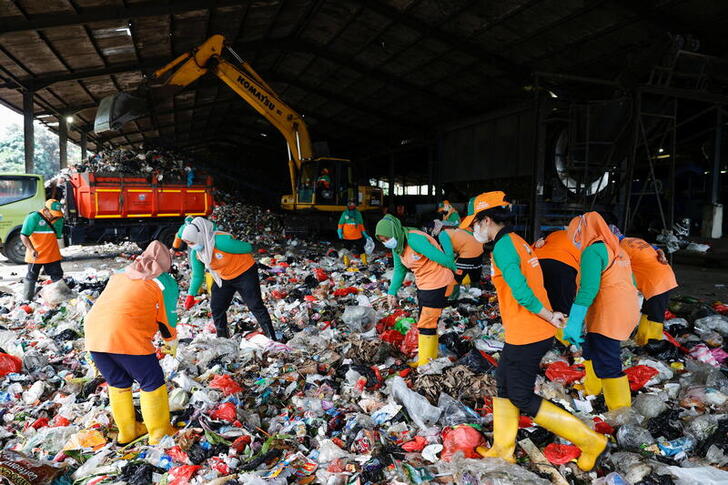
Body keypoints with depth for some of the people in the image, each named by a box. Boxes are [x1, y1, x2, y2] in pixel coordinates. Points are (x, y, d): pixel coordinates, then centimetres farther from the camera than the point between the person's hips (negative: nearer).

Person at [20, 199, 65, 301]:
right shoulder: (33, 218, -14)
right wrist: (32, 250, -28)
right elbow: (24, 236, -17)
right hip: (35, 256, -4)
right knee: (31, 278, 9)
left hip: (52, 255, 4)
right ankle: (27, 299, 20)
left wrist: (58, 252, 19)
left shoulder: (58, 219, 4)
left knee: (58, 277, 6)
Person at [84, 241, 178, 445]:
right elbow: (168, 317, 12)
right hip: (128, 336, -6)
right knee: (152, 383, 11)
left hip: (94, 331, 6)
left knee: (118, 383, 24)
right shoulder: (165, 281, 9)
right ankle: (159, 435, 19)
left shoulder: (121, 274, 25)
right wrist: (171, 342, 30)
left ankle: (126, 432, 36)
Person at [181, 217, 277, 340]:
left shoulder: (221, 241, -34)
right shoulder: (195, 253, -9)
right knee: (216, 308, 7)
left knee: (256, 306, -7)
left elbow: (247, 248, -21)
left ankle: (272, 338, -1)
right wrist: (191, 295, -4)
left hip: (245, 273, -7)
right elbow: (197, 275, 4)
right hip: (223, 278, 7)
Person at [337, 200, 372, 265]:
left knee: (361, 249, 5)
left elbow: (361, 225, 12)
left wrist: (365, 234, 12)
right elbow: (340, 224, 4)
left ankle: (364, 262, 16)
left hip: (358, 236, 1)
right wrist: (340, 233, -9)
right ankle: (346, 264, 19)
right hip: (347, 237, -1)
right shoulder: (345, 214, -1)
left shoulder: (358, 213, 4)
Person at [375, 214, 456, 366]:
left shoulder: (415, 240, -28)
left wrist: (457, 272, -10)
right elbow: (399, 269, 11)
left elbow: (441, 258, -24)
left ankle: (425, 364, 7)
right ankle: (431, 356, 32)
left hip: (437, 283, -9)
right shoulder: (397, 246, 1)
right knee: (424, 321, 17)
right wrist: (392, 292, 3)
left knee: (427, 324, -4)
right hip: (422, 284, 9)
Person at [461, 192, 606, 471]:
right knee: (504, 385, 18)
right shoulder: (517, 242, 13)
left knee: (523, 399, 3)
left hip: (525, 336, -10)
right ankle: (502, 451, 28)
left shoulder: (503, 246, -17)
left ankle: (589, 440, 10)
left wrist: (549, 317, -14)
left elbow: (520, 291, -25)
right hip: (537, 332, 10)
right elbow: (527, 285, 13)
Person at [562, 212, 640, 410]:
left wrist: (573, 324, -24)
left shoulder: (593, 250, -14)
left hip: (608, 316, -10)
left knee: (606, 363, -3)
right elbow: (629, 281, 23)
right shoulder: (616, 249, 16)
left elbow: (588, 289, -23)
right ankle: (590, 389, 41)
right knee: (591, 350, 25)